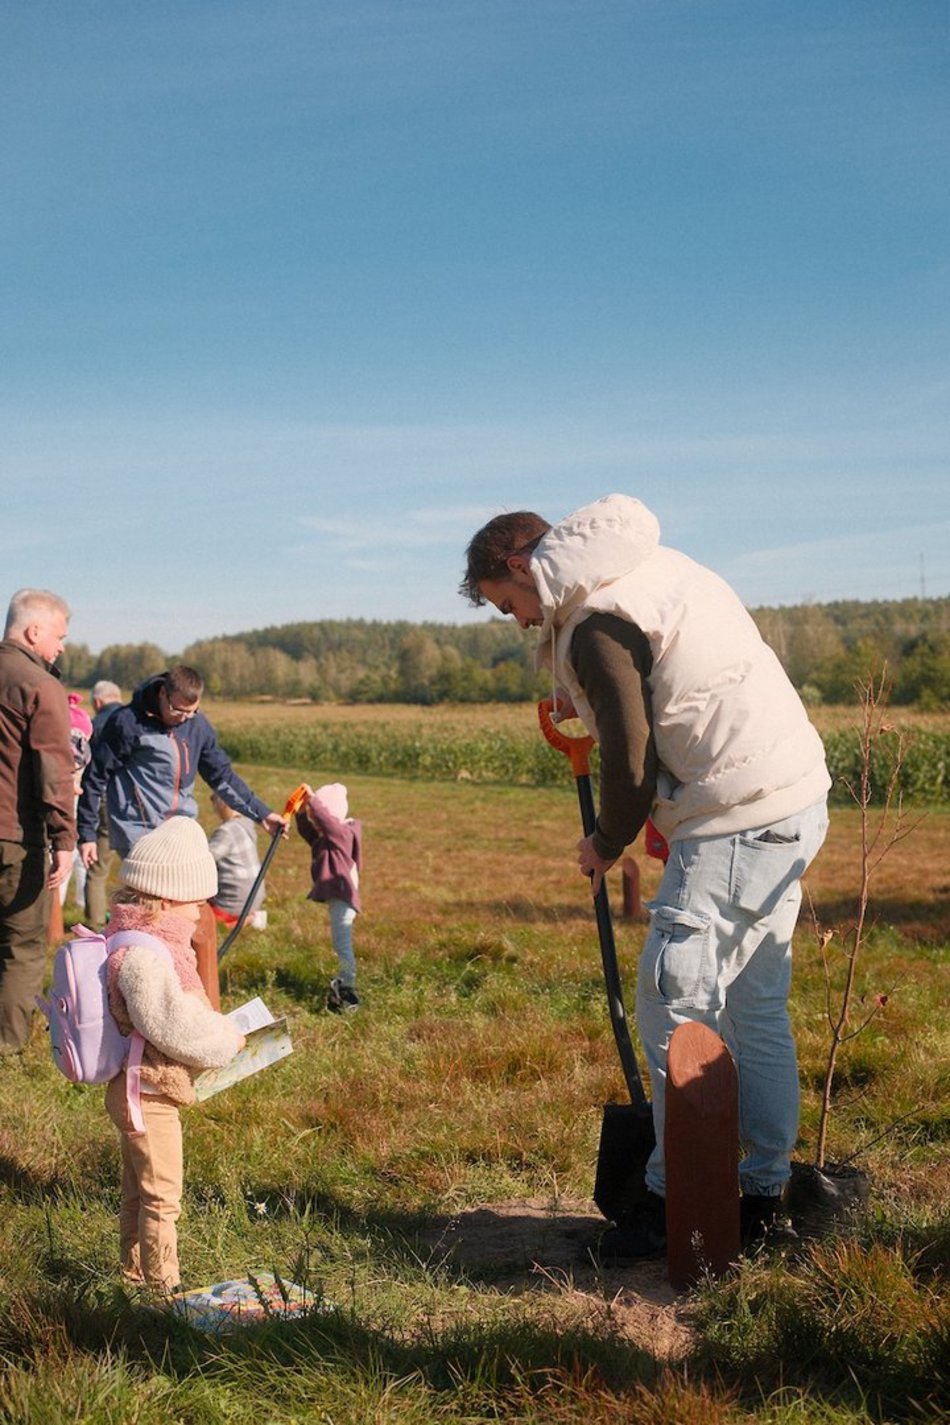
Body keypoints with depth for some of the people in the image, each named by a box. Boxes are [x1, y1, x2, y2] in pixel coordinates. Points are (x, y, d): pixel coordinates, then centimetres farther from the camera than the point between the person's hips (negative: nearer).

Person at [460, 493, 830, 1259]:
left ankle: (673, 1201, 6)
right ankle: (765, 1193, 23)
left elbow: (632, 764, -13)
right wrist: (584, 696, 22)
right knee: (756, 1008, 15)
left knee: (675, 1008, -3)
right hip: (798, 800, 10)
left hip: (741, 818, -10)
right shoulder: (651, 564, 15)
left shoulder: (596, 623, -14)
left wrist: (606, 845, 5)